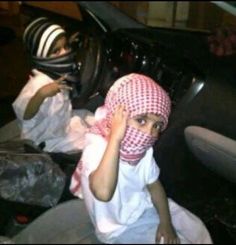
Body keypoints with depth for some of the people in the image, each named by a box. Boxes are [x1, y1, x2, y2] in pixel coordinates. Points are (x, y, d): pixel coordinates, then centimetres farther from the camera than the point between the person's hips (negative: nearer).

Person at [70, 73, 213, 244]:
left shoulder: (142, 149, -11)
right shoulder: (97, 149, -34)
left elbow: (154, 185, 3)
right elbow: (103, 193, -53)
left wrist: (166, 222, -1)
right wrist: (115, 138, -51)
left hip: (145, 206, 6)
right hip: (119, 227, -6)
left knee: (197, 229, 11)